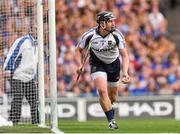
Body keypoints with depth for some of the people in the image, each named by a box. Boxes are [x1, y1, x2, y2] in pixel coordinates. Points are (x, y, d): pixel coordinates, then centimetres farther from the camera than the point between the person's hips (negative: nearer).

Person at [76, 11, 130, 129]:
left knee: (113, 96, 11)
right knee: (102, 90, -24)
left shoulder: (116, 35, -23)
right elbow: (79, 49, -3)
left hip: (114, 63, 2)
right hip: (97, 64, -2)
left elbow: (125, 55, -21)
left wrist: (125, 73, -34)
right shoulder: (89, 35, -23)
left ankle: (109, 107, 48)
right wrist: (80, 64, -15)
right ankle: (111, 120, -13)